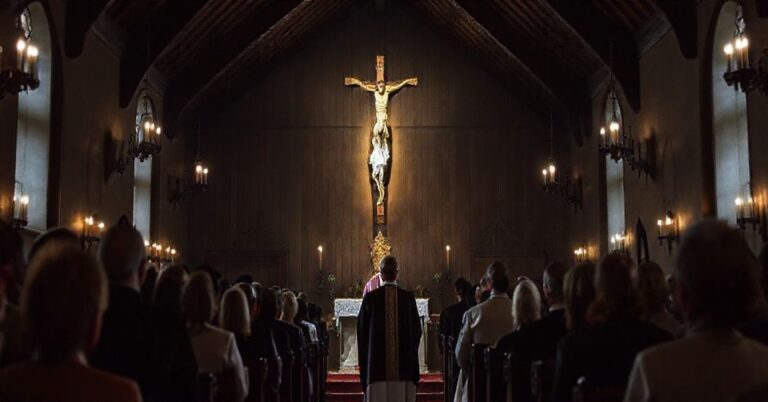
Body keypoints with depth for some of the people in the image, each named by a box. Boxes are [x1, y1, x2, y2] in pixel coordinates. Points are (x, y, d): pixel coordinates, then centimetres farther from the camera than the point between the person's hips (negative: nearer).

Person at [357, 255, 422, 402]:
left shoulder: (370, 298, -4)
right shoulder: (408, 297, -1)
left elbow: (362, 330, 3)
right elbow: (417, 331, 6)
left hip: (377, 361, -1)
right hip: (404, 364, 1)